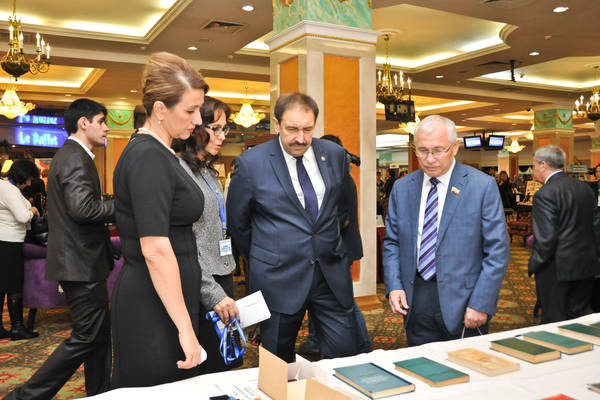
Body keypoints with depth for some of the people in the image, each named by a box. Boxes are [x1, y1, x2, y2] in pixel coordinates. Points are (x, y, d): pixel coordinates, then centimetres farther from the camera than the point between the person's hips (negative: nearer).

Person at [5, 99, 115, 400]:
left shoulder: (69, 155, 17)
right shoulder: (75, 158, -16)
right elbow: (83, 208, -28)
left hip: (78, 260, 11)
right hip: (81, 263, -11)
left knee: (98, 334, 16)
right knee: (87, 336, -2)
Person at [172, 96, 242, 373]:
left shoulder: (209, 172, 16)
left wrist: (225, 289, 20)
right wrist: (213, 293, -20)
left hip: (222, 279, 9)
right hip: (200, 288, -9)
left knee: (227, 365, 12)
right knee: (206, 372, 0)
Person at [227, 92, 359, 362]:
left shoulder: (334, 155, 3)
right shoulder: (250, 163, -7)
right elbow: (237, 222, 4)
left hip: (332, 272, 3)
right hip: (278, 279, -2)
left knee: (347, 354, 6)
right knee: (279, 368, 10)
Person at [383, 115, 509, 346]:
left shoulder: (482, 185, -6)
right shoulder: (402, 188, 5)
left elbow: (497, 250, -7)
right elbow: (392, 242, 10)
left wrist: (481, 304, -12)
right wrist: (393, 286, -3)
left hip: (462, 301, -3)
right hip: (416, 301, 3)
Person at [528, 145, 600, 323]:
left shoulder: (545, 194, -17)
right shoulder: (585, 188, 7)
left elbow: (545, 238, -21)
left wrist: (533, 265, -9)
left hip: (557, 269, -7)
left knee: (554, 322, 5)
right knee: (581, 313, 19)